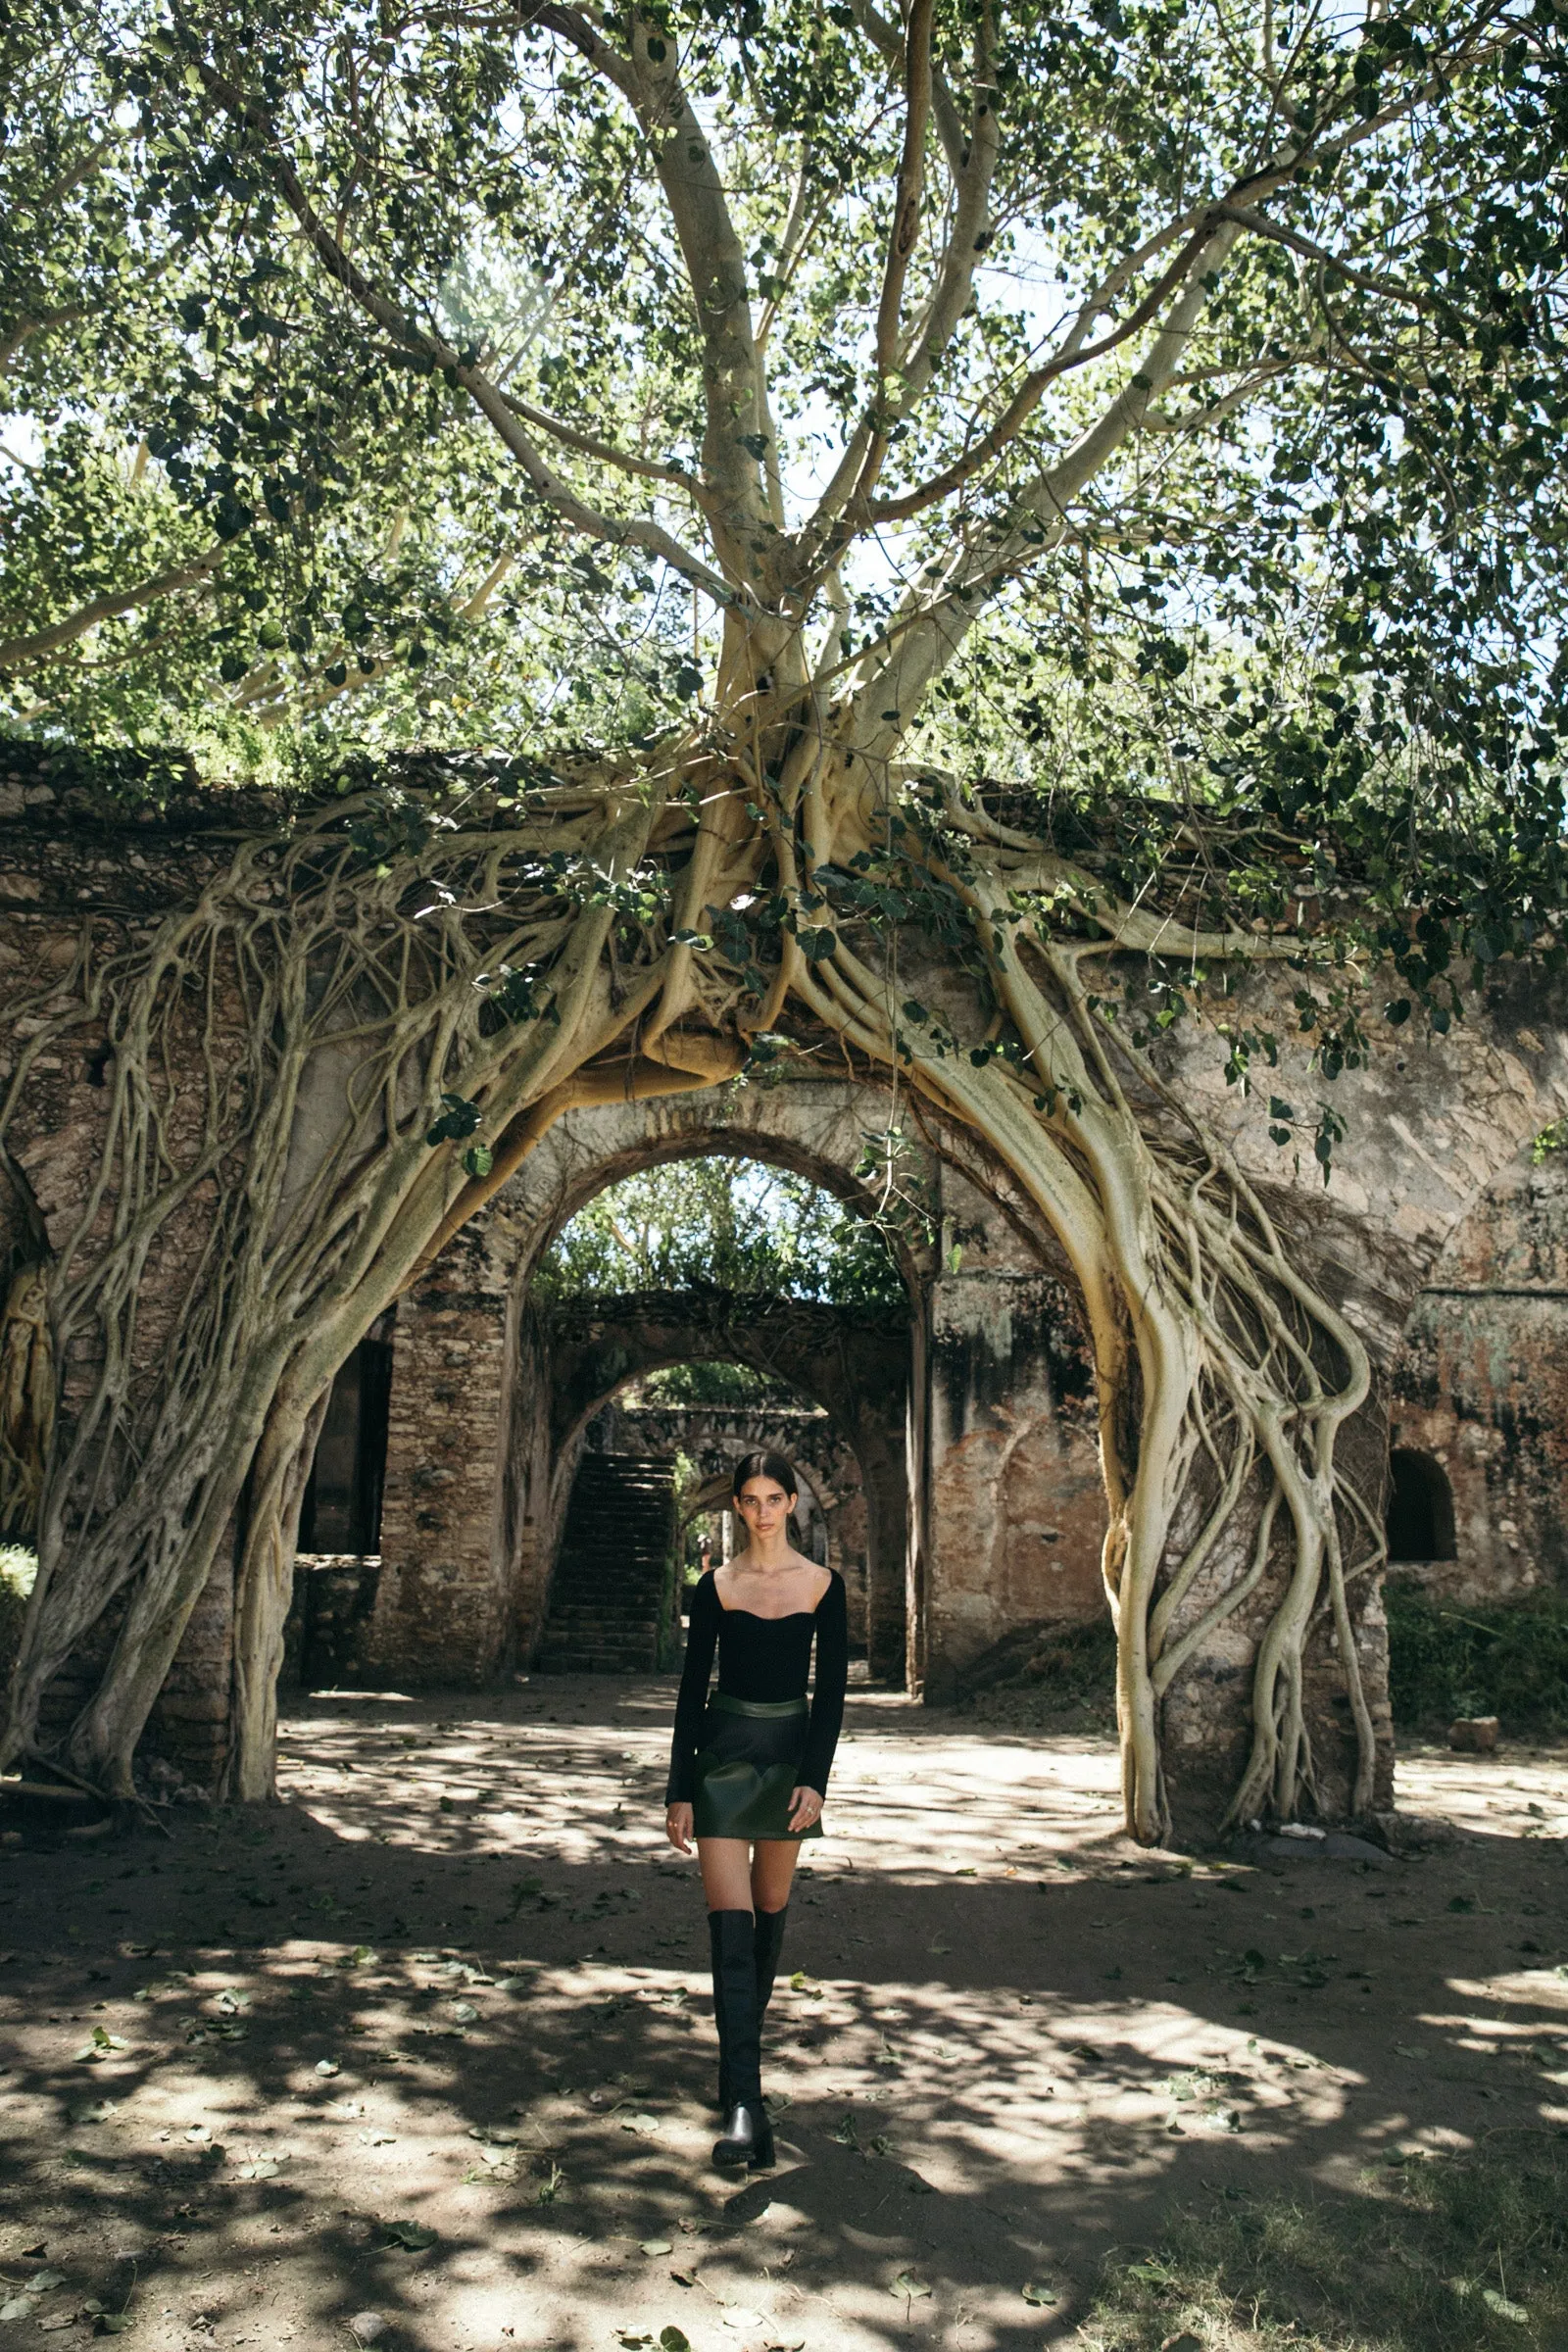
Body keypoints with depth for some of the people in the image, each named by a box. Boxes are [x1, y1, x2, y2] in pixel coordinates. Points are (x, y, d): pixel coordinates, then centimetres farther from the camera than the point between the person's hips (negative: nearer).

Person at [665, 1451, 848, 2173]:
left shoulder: (823, 1585, 0)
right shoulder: (716, 1586, -1)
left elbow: (832, 1688, 0)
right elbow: (692, 1687, 0)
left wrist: (815, 1779, -8)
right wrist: (679, 1791, -2)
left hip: (791, 1751, 1)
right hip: (724, 1751, -1)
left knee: (769, 1910, 14)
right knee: (730, 1922, -10)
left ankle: (745, 2038, 38)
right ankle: (744, 2106, -12)